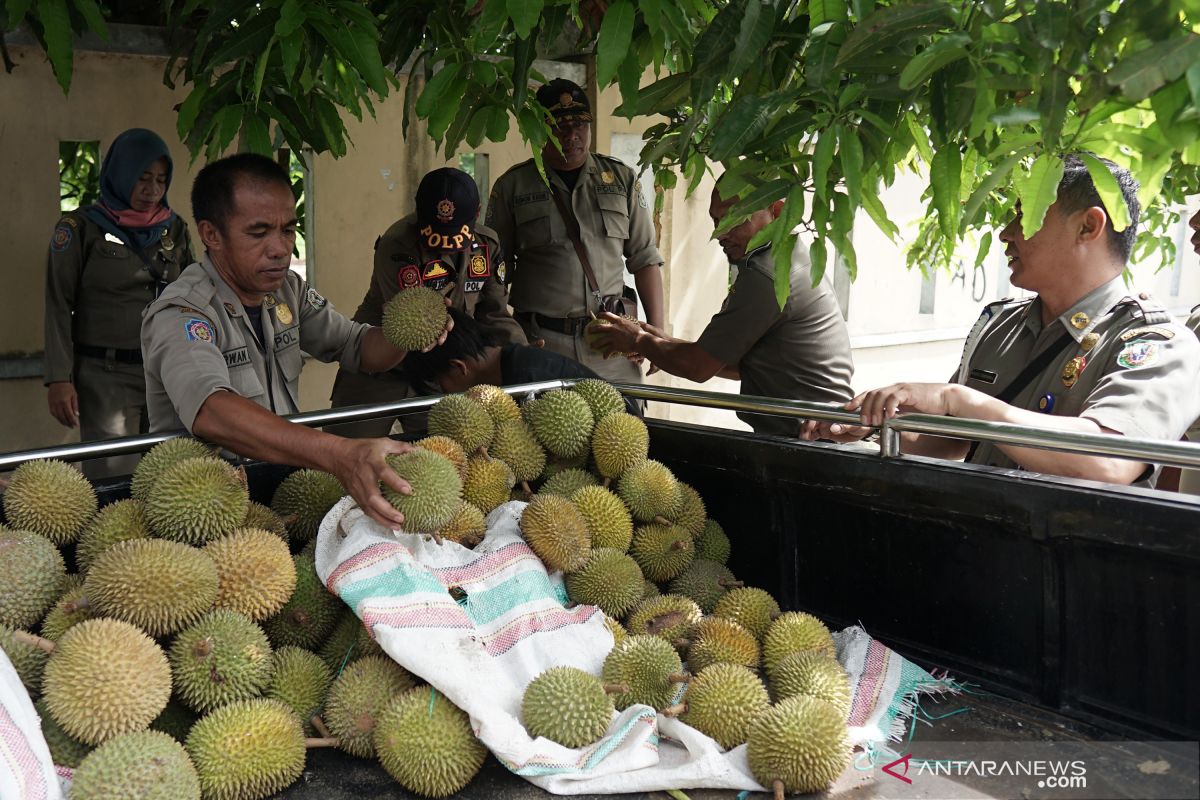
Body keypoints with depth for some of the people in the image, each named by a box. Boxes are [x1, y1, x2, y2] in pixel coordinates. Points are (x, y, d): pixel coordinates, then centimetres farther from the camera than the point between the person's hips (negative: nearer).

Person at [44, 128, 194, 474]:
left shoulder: (175, 228, 13)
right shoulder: (81, 227, 2)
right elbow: (59, 306, -1)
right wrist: (59, 379, -7)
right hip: (106, 375, -4)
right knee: (115, 478, -9)